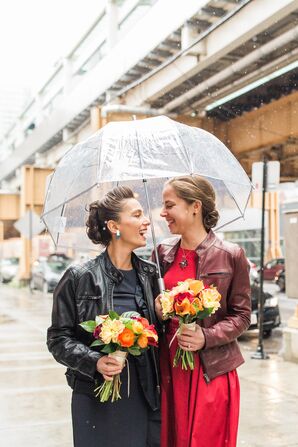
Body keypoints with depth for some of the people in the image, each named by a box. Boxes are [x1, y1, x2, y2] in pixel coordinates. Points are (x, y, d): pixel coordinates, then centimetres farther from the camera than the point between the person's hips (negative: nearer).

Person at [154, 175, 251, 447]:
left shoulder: (230, 255, -6)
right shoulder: (163, 253, 7)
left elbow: (241, 315, -2)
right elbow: (149, 302, 16)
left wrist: (206, 337, -17)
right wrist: (156, 311, -7)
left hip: (211, 370, -3)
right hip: (168, 367, 4)